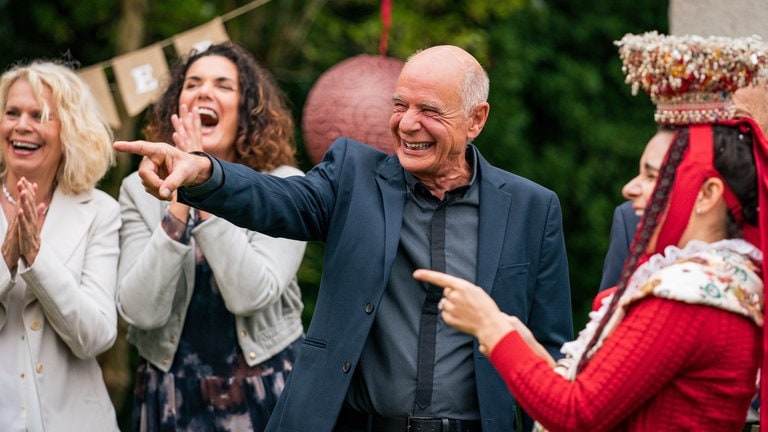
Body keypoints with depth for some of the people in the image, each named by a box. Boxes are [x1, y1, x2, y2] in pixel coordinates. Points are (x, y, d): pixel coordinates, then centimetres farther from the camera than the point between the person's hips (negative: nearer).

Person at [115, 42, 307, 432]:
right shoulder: (141, 190, -2)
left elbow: (249, 296, -20)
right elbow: (142, 311, -14)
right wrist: (181, 196, -19)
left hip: (265, 394, -1)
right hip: (173, 398, 1)